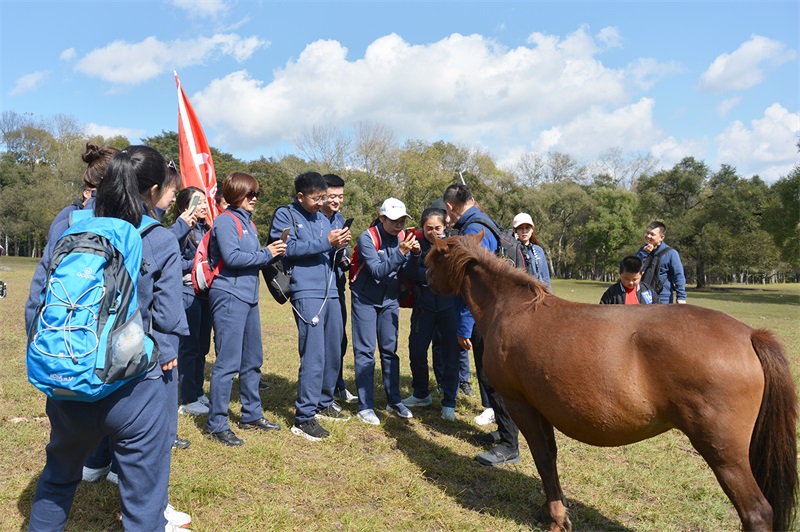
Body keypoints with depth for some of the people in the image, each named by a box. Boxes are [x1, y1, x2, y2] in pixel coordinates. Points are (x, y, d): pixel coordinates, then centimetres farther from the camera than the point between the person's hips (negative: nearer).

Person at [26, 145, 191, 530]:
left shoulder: (67, 226, 1)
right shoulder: (161, 242, -9)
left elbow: (36, 302, 3)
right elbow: (167, 317, -8)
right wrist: (165, 352, 11)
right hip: (132, 390, -4)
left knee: (59, 475, 30)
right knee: (144, 497, 10)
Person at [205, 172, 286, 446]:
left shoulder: (248, 222, 18)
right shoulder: (226, 220, -8)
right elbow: (231, 257, -20)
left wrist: (271, 252, 1)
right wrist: (266, 254, -12)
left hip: (249, 297, 9)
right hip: (229, 297, -9)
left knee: (253, 360, 15)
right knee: (228, 362, -7)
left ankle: (252, 415, 27)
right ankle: (217, 424, 3)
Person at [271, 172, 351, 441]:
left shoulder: (322, 218, 20)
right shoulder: (285, 215, 1)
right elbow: (289, 248, -15)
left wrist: (340, 246, 0)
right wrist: (325, 241, -15)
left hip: (331, 293, 7)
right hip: (306, 294, -7)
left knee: (334, 353, 12)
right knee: (314, 355, -11)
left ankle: (323, 403, 28)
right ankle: (304, 418, -3)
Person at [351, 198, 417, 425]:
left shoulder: (402, 237, -3)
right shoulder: (368, 238, -18)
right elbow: (378, 271, -26)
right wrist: (400, 252, -34)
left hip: (389, 300, 5)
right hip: (365, 300, -4)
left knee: (390, 350, 9)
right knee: (365, 351, -2)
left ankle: (394, 401, 19)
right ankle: (365, 406, 4)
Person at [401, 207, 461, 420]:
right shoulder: (418, 243, 1)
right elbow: (410, 274, -7)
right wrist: (415, 254, -23)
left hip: (449, 305, -2)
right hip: (424, 306, 2)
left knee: (451, 354, 0)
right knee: (416, 351, 6)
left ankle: (449, 403, 14)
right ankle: (421, 394, 30)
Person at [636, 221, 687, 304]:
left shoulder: (671, 253, -7)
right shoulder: (642, 250, 8)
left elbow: (679, 276, -7)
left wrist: (681, 297, -14)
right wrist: (644, 253, -12)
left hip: (663, 300, -4)